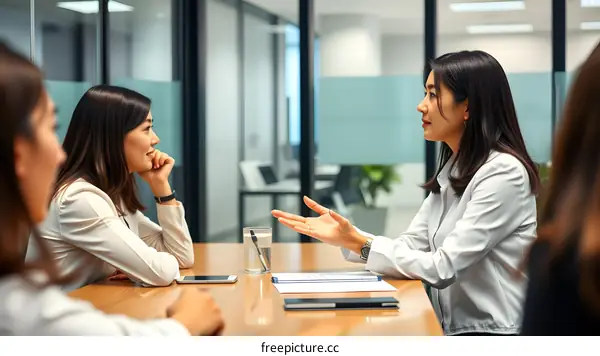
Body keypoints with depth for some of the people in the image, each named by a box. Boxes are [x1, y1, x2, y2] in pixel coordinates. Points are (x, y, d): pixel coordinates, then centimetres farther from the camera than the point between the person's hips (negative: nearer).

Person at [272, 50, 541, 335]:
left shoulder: (504, 172, -17)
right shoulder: (452, 170, 12)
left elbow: (443, 267, -20)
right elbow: (409, 247, 5)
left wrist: (359, 243, -17)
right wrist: (347, 236, -9)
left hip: (493, 335, -7)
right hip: (453, 329, 7)